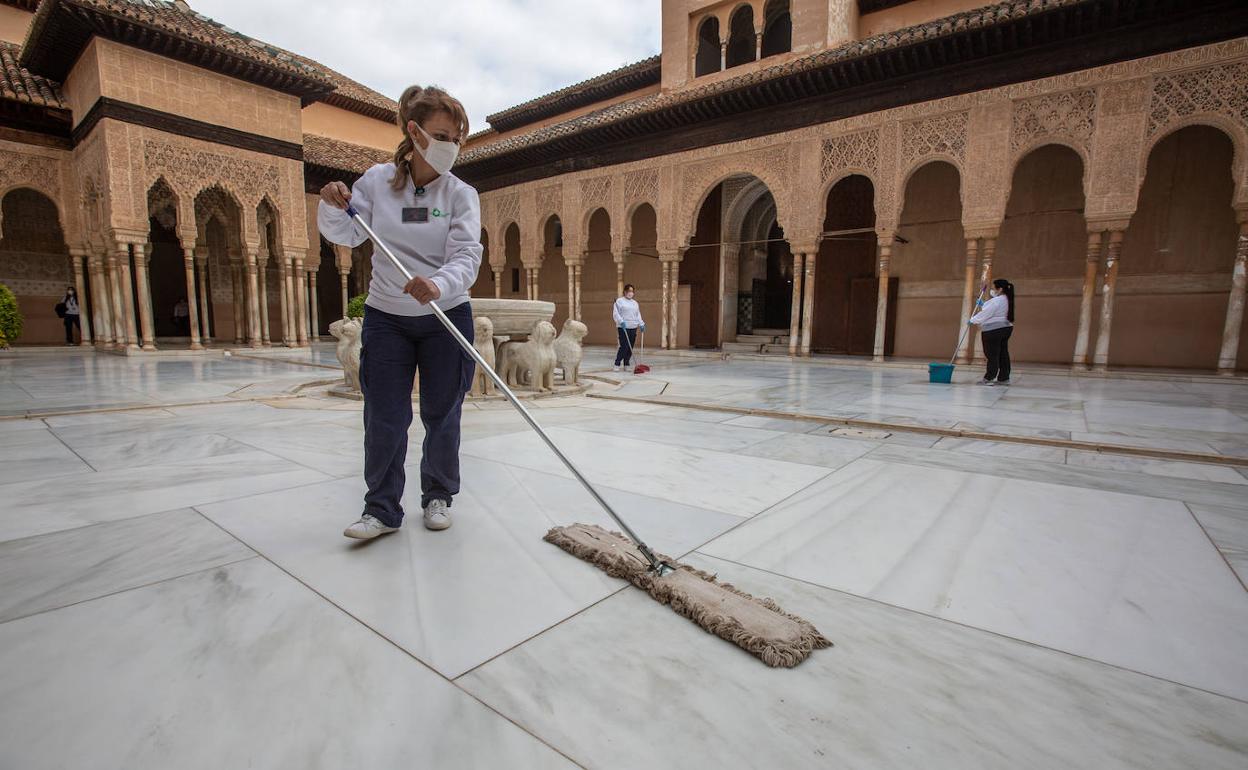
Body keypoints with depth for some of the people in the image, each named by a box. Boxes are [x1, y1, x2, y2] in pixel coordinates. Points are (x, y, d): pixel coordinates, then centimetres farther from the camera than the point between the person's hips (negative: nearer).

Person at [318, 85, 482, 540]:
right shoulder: (377, 180, 0)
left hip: (447, 317, -1)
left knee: (441, 414, 8)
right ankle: (382, 509, 13)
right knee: (384, 418, 1)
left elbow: (467, 256, -19)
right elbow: (346, 235, 8)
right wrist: (333, 206, -14)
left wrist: (438, 286, -40)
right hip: (386, 318, 1)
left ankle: (438, 496, 26)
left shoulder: (461, 195, -6)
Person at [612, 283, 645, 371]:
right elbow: (615, 314, -7)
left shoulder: (635, 303, 18)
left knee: (630, 347, 5)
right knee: (624, 347, -13)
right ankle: (616, 365, -4)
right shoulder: (619, 301, 0)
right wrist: (621, 321, -21)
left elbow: (638, 315, 21)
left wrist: (641, 324, 8)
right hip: (623, 328, -6)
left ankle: (626, 365, 14)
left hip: (633, 328, 6)